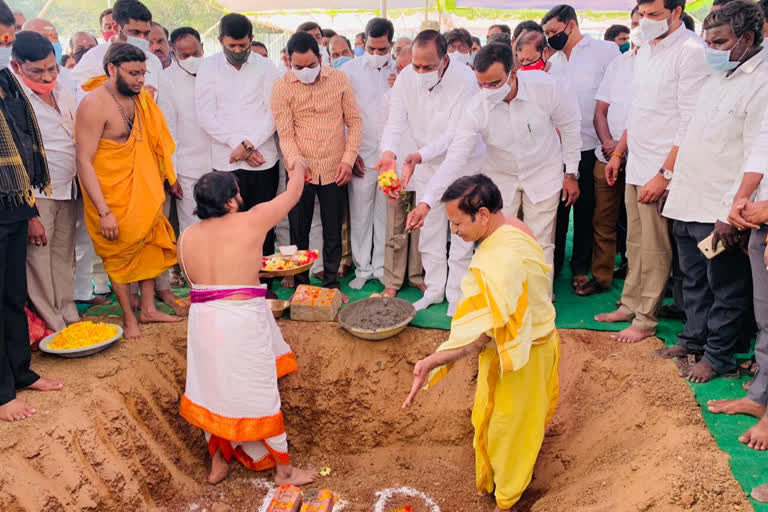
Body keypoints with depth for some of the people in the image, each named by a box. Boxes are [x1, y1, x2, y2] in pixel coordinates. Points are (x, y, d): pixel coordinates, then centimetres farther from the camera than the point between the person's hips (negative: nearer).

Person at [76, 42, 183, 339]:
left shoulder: (139, 98, 1)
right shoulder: (95, 105, -21)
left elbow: (153, 141, 15)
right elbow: (84, 162, -23)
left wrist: (170, 178, 14)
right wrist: (104, 212, -26)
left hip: (143, 190, 7)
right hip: (111, 197, -7)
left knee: (150, 244, 14)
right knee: (120, 254, 7)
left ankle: (148, 309, 29)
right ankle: (129, 317, 23)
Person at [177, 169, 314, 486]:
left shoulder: (186, 238, 5)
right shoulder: (252, 222, -7)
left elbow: (194, 282, 12)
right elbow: (292, 195, 7)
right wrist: (299, 169, 28)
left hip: (202, 321, 5)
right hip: (243, 323, -4)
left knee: (212, 391, 22)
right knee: (259, 396, 8)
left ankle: (217, 462, 37)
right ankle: (284, 471, 24)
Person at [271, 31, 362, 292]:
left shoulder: (339, 79, 0)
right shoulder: (282, 88, -4)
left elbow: (354, 121, 4)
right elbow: (285, 133, -8)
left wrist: (349, 159, -5)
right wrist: (295, 159, -27)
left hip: (335, 170, 1)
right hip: (300, 172, -1)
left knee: (333, 233, 9)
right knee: (299, 233, 8)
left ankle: (331, 284, 24)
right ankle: (300, 287, 22)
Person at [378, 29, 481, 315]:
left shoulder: (465, 81, -26)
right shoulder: (406, 78, -12)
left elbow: (455, 135, -30)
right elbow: (396, 123, -14)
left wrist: (419, 156, -45)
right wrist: (389, 152, -36)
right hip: (426, 164, 4)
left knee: (461, 232, 3)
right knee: (429, 230, 12)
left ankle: (457, 295, 18)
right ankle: (434, 289, 29)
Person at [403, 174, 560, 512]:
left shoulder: (501, 259, -36)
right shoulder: (511, 226, -6)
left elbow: (485, 332, -38)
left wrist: (434, 362, -47)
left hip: (519, 354, -9)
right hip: (525, 340, 9)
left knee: (509, 424, 13)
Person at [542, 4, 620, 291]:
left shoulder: (605, 51, -2)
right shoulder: (553, 61, 13)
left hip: (590, 147, -4)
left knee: (585, 210, 5)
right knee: (556, 208, 8)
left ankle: (581, 268, 18)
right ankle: (552, 265, 20)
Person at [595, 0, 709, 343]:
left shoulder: (691, 50, -14)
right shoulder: (645, 49, 13)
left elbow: (691, 123, -18)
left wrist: (665, 173, -19)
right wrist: (619, 152, 19)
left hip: (662, 169, -8)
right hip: (636, 165, 8)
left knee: (654, 249, 1)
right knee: (635, 244, 15)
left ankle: (646, 319, 13)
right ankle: (630, 306, 27)